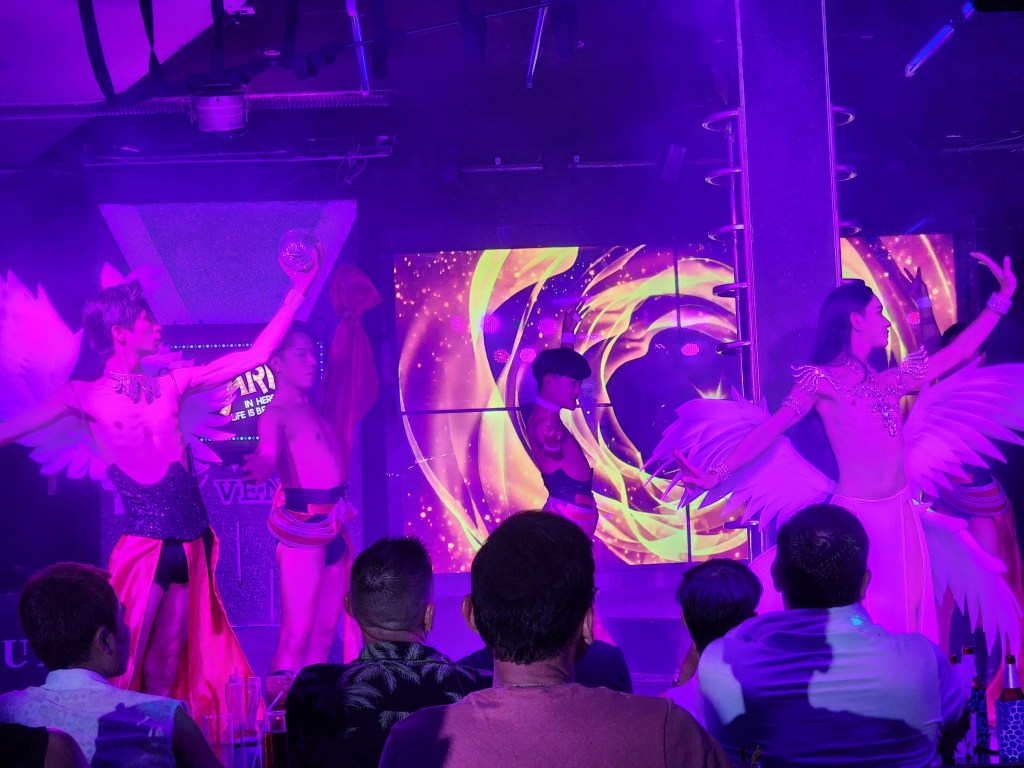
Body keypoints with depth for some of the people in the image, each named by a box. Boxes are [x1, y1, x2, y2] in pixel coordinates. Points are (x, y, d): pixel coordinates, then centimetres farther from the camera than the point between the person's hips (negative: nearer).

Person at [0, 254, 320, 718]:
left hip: (191, 540, 4)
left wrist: (298, 292, 8)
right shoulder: (85, 397, -3)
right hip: (144, 543, -4)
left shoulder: (171, 384, 8)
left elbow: (255, 355, 9)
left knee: (168, 668, 11)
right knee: (124, 664, -4)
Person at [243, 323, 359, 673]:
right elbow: (269, 451, -31)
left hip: (333, 524, 9)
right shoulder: (276, 413, -10)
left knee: (324, 633, 9)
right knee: (297, 635, -11)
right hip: (302, 524, -9)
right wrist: (262, 464, -50)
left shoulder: (309, 408, 15)